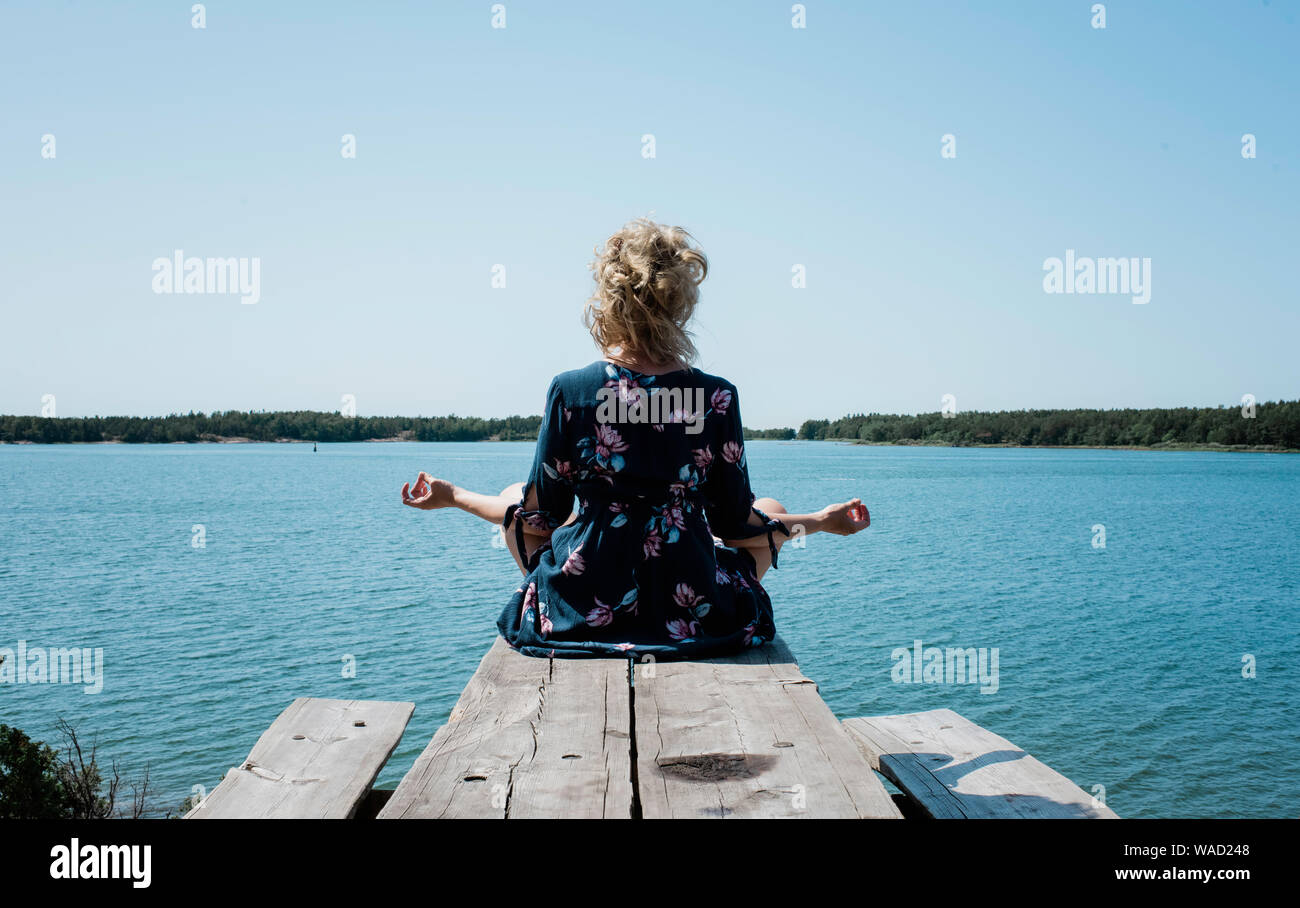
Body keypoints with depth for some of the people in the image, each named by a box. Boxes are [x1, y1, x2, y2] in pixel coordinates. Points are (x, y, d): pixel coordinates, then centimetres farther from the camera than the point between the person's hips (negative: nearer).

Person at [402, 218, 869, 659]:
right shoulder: (718, 397, -10)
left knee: (514, 495, 28)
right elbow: (734, 524, -2)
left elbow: (542, 515, -2)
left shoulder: (569, 391, -11)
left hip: (578, 611, 1)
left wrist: (452, 495, 16)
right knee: (771, 510, 27)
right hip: (693, 615, 0)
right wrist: (821, 520, 16)